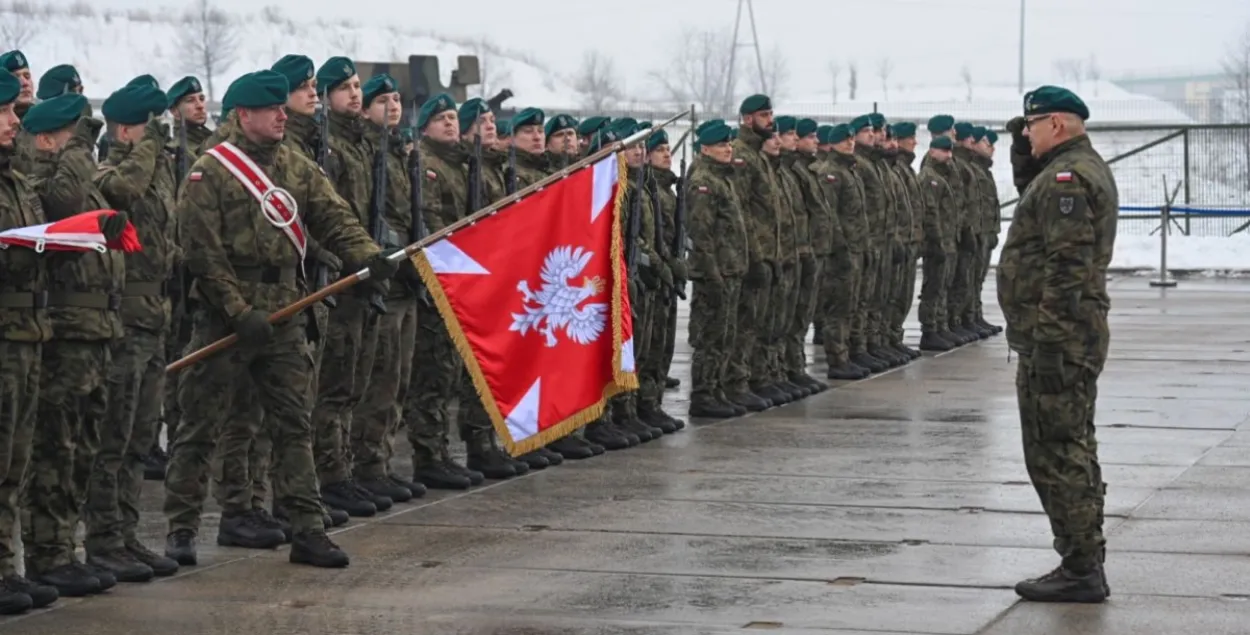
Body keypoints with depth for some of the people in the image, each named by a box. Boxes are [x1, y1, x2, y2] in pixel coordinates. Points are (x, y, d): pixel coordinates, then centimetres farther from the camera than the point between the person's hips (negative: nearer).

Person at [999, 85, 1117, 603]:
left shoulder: (1066, 177, -16)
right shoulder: (1087, 168, 17)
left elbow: (1067, 265, -23)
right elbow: (1036, 206, 32)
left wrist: (1046, 340, -24)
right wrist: (1022, 157, 19)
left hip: (1056, 335, -11)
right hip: (1078, 334, 11)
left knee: (1056, 454, -7)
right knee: (1071, 452, 16)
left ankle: (1081, 569, -5)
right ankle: (1083, 565, 22)